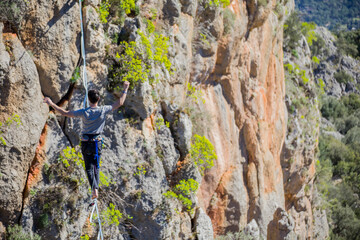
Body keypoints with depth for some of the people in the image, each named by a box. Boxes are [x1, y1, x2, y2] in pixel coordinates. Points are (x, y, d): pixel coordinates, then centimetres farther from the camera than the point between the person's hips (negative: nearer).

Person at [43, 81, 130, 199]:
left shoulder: (84, 112, -18)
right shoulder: (103, 110, -13)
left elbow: (65, 113, -14)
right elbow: (119, 103, -3)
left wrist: (51, 104, -6)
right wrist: (125, 89, 8)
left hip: (86, 143, -2)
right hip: (97, 142, 2)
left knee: (89, 168, 2)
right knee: (96, 166, 18)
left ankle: (94, 189, -14)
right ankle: (96, 188, 20)